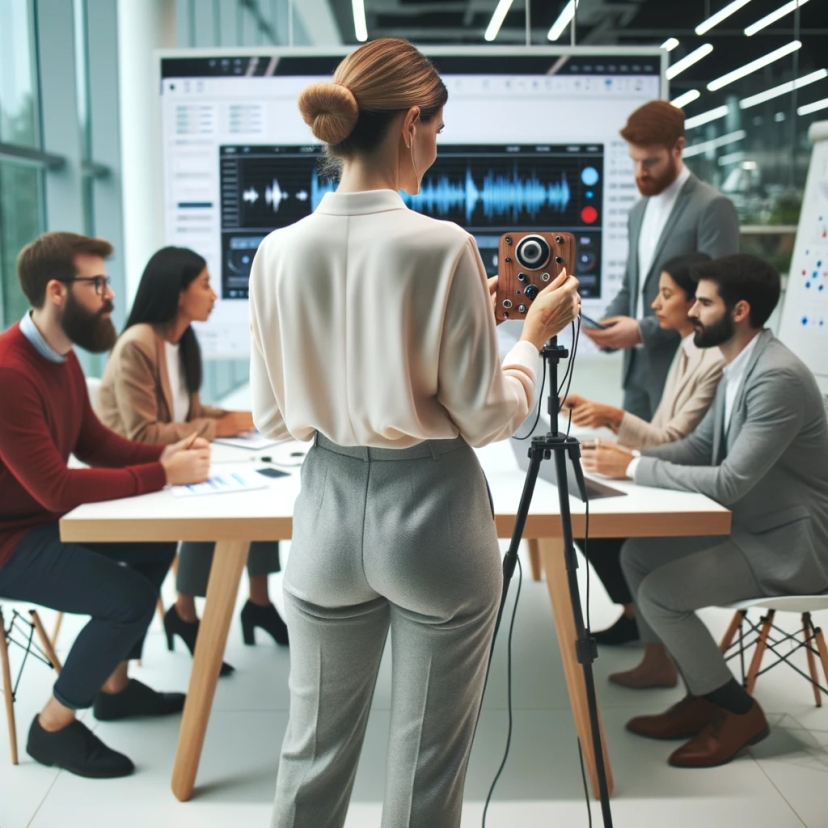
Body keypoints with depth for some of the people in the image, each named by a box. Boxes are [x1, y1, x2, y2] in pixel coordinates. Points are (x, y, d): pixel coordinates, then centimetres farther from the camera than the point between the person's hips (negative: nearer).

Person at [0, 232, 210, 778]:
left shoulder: (62, 356, 4)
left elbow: (94, 442, 11)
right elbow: (55, 489, -31)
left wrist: (163, 453, -6)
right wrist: (163, 475, -27)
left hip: (46, 522, 10)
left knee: (157, 545, 11)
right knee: (129, 597, -21)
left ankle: (114, 684, 25)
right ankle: (53, 725, 3)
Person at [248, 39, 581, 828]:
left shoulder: (279, 251, -4)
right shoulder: (445, 247, -16)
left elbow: (273, 417, 3)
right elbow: (485, 417, -10)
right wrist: (534, 334, 5)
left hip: (330, 516, 4)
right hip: (434, 518, -3)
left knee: (315, 748, 21)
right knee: (427, 763, 14)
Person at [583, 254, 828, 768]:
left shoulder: (779, 378, -25)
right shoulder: (740, 367, 6)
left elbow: (731, 482, -29)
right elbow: (702, 446, 11)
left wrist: (635, 468, -23)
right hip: (751, 528, 10)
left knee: (659, 593, -17)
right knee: (638, 555, 5)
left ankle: (739, 711, 5)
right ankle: (702, 695, 14)